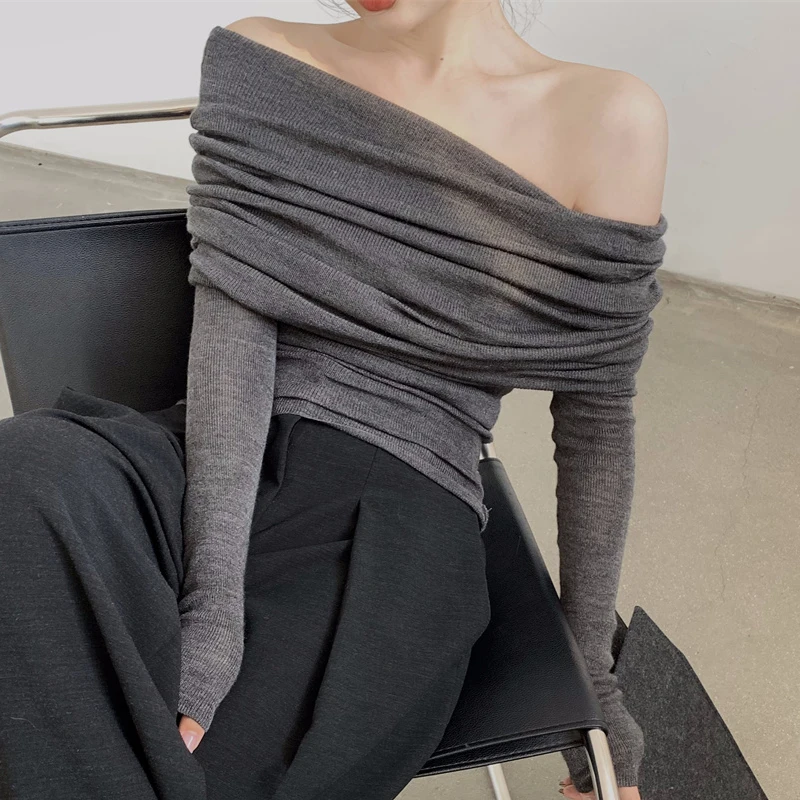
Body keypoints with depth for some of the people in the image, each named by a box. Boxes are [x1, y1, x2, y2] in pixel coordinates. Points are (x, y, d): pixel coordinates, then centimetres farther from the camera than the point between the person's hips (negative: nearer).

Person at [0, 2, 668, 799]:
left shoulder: (607, 118, 1)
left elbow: (595, 419, 5)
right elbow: (233, 319, -5)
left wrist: (591, 668, 11)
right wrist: (213, 602, -16)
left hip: (397, 529, -2)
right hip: (207, 471, 3)